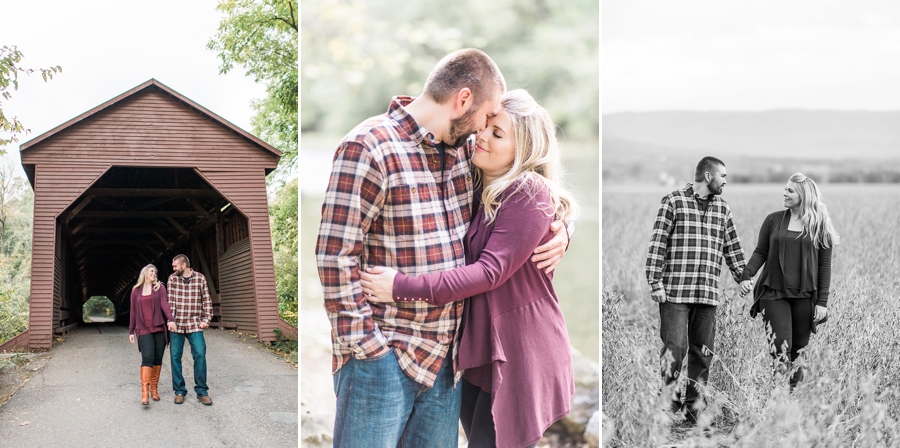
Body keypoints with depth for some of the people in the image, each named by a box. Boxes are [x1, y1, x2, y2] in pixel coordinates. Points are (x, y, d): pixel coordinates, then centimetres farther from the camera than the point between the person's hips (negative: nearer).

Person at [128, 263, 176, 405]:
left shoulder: (159, 287, 6)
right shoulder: (136, 290, 10)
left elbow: (164, 303, -8)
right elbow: (133, 311, 14)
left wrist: (170, 320, -23)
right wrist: (131, 331, 13)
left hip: (159, 328, 1)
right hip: (144, 330, -1)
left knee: (158, 359, 4)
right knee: (147, 358, -15)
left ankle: (154, 388, 16)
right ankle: (144, 392, -20)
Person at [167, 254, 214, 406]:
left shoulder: (200, 278, 2)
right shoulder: (172, 278, 4)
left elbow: (206, 300, 5)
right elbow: (171, 301, 0)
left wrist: (206, 319, -2)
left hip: (194, 324, -1)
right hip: (177, 324, 1)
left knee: (200, 354, -9)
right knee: (175, 356, 2)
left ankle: (202, 391, 1)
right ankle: (179, 391, 13)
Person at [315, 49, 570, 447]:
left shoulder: (464, 148, 9)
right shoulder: (368, 148, -13)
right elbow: (336, 257, -15)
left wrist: (558, 230, 6)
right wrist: (366, 345, -16)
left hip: (445, 356, 7)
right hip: (382, 355, -7)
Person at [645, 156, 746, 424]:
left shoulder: (723, 209, 15)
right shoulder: (673, 201, -1)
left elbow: (733, 248, 21)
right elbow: (657, 244, -4)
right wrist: (656, 283, -10)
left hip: (708, 294, 5)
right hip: (675, 291, -5)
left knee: (703, 352, 6)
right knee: (674, 348, -10)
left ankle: (693, 408, 14)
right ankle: (667, 401, 2)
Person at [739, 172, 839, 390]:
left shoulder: (819, 226, 3)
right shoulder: (773, 220, 5)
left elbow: (824, 266, 3)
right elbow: (760, 252, 8)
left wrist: (822, 301, -1)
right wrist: (746, 275, -9)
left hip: (805, 297, 0)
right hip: (774, 293, 0)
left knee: (799, 351, 5)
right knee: (781, 347, -12)